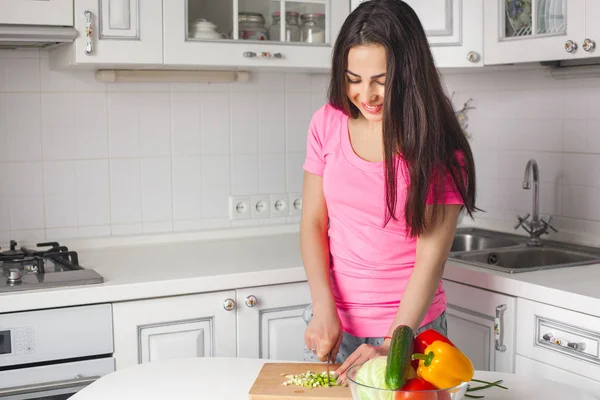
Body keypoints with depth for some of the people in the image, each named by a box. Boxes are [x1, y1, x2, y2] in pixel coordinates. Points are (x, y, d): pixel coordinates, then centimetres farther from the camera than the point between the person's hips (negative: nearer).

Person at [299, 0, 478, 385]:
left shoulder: (439, 145, -12)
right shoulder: (328, 123, -5)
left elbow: (431, 258, -16)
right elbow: (313, 224, -2)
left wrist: (392, 346, -25)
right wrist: (324, 309, -14)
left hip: (410, 324, -2)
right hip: (334, 322, 3)